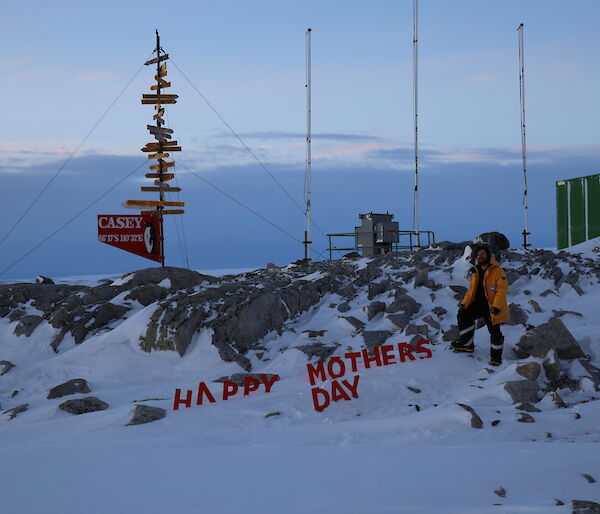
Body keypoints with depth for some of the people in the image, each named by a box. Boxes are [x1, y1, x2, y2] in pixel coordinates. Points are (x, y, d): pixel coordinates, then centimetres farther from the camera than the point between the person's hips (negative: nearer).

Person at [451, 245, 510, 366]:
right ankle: (466, 343, 2)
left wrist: (496, 306, -27)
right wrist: (464, 303, 3)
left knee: (494, 331, -2)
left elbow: (502, 289, -17)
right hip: (478, 304, 6)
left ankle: (496, 357, 13)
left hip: (491, 306, -6)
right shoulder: (476, 272, 12)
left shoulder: (497, 271, -11)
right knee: (463, 314, -9)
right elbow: (471, 289, 17)